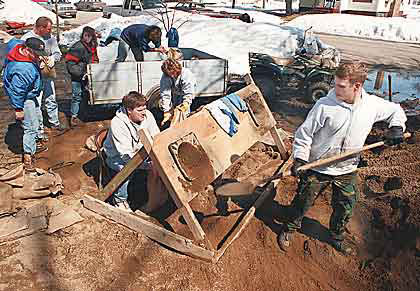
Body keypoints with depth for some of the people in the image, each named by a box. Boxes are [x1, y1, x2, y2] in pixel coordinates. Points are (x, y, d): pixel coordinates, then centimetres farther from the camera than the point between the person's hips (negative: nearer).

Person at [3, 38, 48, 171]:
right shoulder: (21, 69, -35)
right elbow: (17, 91, -29)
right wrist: (18, 109, -22)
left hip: (31, 96, 11)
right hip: (25, 100, -11)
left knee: (34, 122, 25)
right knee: (30, 127, -5)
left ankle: (35, 144, 45)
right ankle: (28, 157, 5)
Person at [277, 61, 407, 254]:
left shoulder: (373, 105, -9)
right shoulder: (324, 105, -21)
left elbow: (395, 110, 14)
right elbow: (304, 132, -13)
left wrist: (396, 127, -4)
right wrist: (299, 158, -20)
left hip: (347, 171, 3)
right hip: (317, 168, -3)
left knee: (345, 209, 18)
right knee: (303, 201, 12)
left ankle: (337, 236, 47)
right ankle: (290, 228, 40)